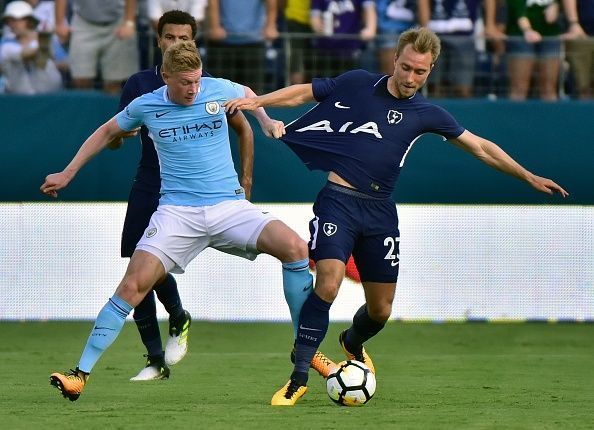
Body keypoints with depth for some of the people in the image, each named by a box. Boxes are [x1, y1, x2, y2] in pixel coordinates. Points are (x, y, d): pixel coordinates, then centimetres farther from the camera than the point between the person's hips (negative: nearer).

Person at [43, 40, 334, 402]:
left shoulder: (219, 90, 0)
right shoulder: (146, 106, 0)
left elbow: (248, 96, 25)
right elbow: (107, 132, 19)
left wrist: (268, 122, 7)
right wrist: (68, 173, 19)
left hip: (230, 206, 1)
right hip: (177, 212, -1)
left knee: (295, 247, -21)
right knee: (133, 286, -18)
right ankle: (81, 374, -11)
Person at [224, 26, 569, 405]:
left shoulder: (426, 114, 7)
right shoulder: (358, 84, 0)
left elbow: (480, 147, 14)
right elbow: (304, 93, 6)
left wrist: (530, 177, 15)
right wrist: (257, 102, -8)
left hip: (380, 211, 3)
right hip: (339, 200, -3)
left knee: (381, 310, 7)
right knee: (328, 284, -23)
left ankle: (352, 343, 44)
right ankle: (298, 379, -16)